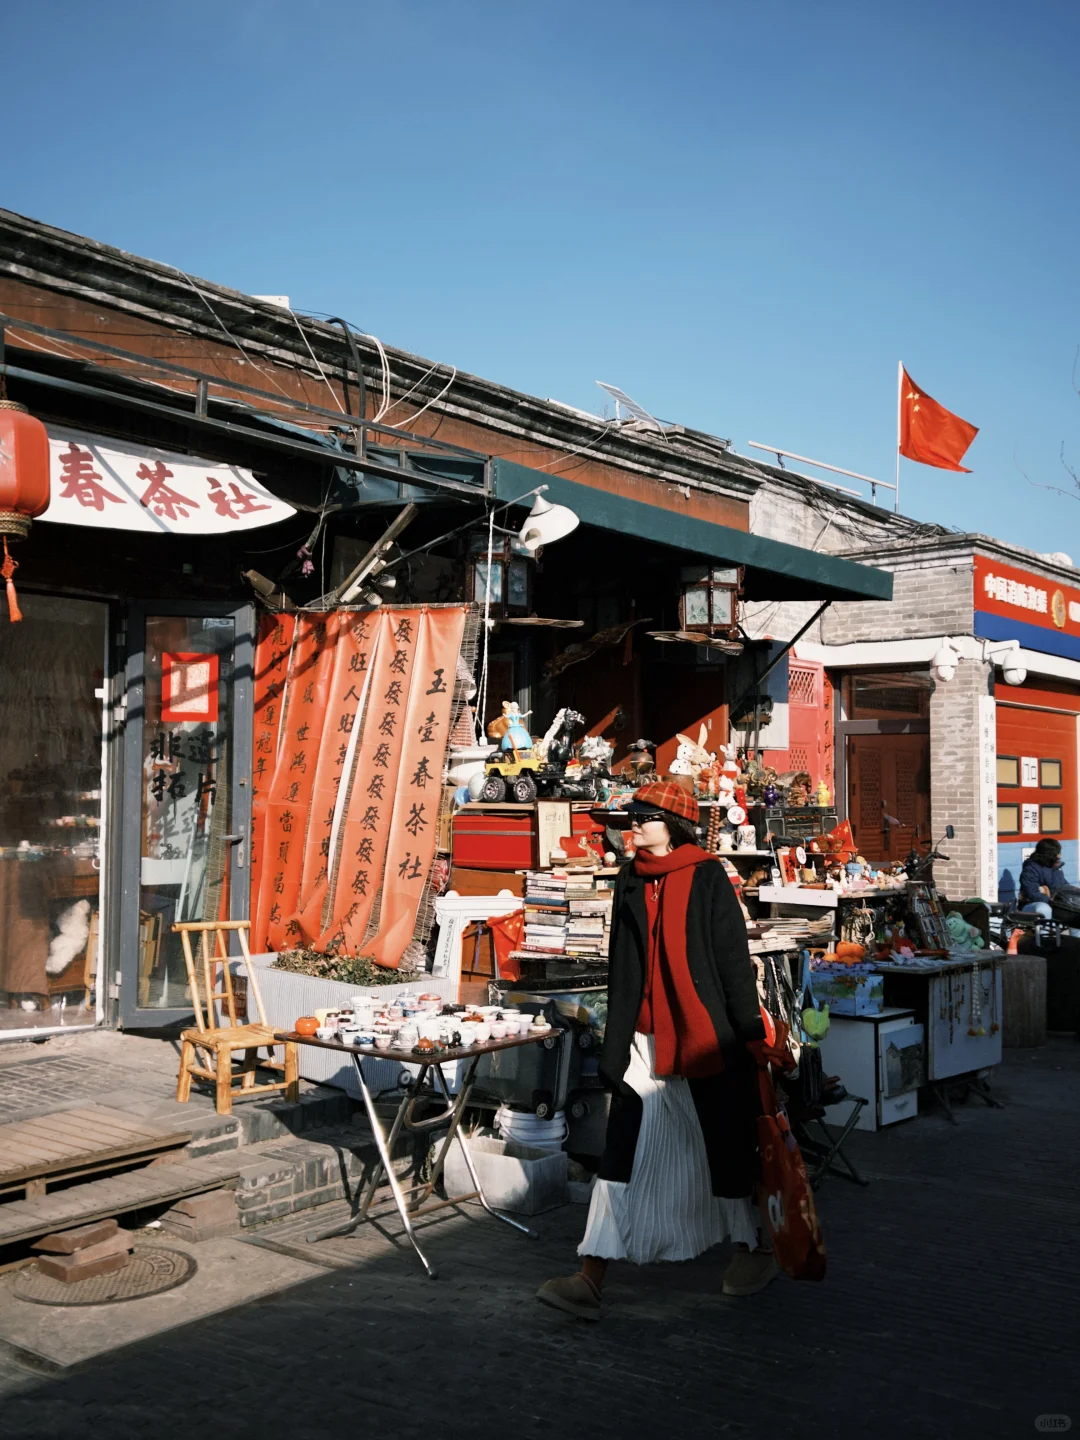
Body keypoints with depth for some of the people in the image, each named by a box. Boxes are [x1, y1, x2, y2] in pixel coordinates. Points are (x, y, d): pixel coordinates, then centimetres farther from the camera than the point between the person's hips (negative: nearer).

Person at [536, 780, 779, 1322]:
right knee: (625, 1151, 0)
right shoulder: (630, 881, 9)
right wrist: (615, 1042, 14)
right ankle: (590, 1280, 0)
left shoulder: (706, 877, -7)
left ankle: (754, 1248, 34)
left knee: (725, 1145, 10)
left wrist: (749, 1032, -9)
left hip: (706, 1035, -4)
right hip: (646, 1036, 5)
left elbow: (734, 957, -7)